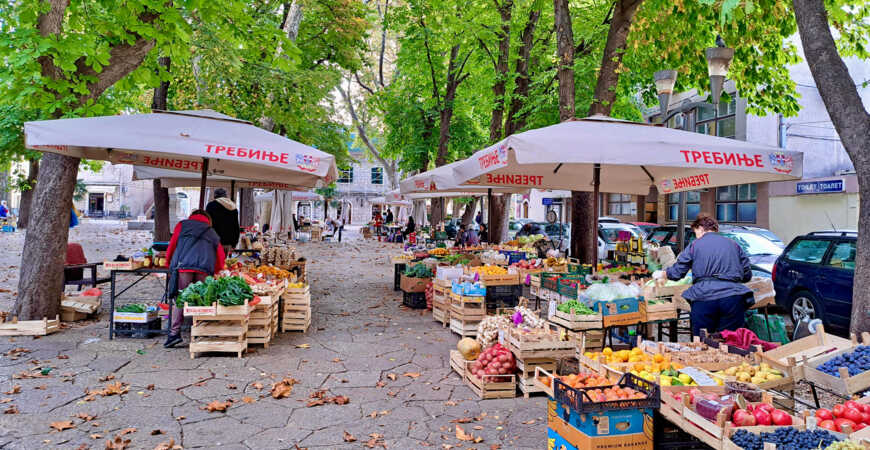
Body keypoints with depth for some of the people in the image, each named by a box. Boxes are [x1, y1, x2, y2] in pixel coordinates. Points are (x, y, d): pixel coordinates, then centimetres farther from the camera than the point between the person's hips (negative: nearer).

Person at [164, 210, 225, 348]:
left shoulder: (182, 225, 24)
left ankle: (175, 332, -10)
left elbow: (172, 246, 18)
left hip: (183, 265, -2)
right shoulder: (212, 232, 29)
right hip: (204, 269, 2)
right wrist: (214, 272, 33)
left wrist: (170, 264, 31)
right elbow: (221, 255, 22)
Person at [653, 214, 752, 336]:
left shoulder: (694, 245, 8)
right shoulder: (734, 244, 15)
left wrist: (661, 274, 28)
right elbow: (747, 275, 18)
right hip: (732, 297, 2)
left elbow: (676, 273, 9)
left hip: (704, 298, -2)